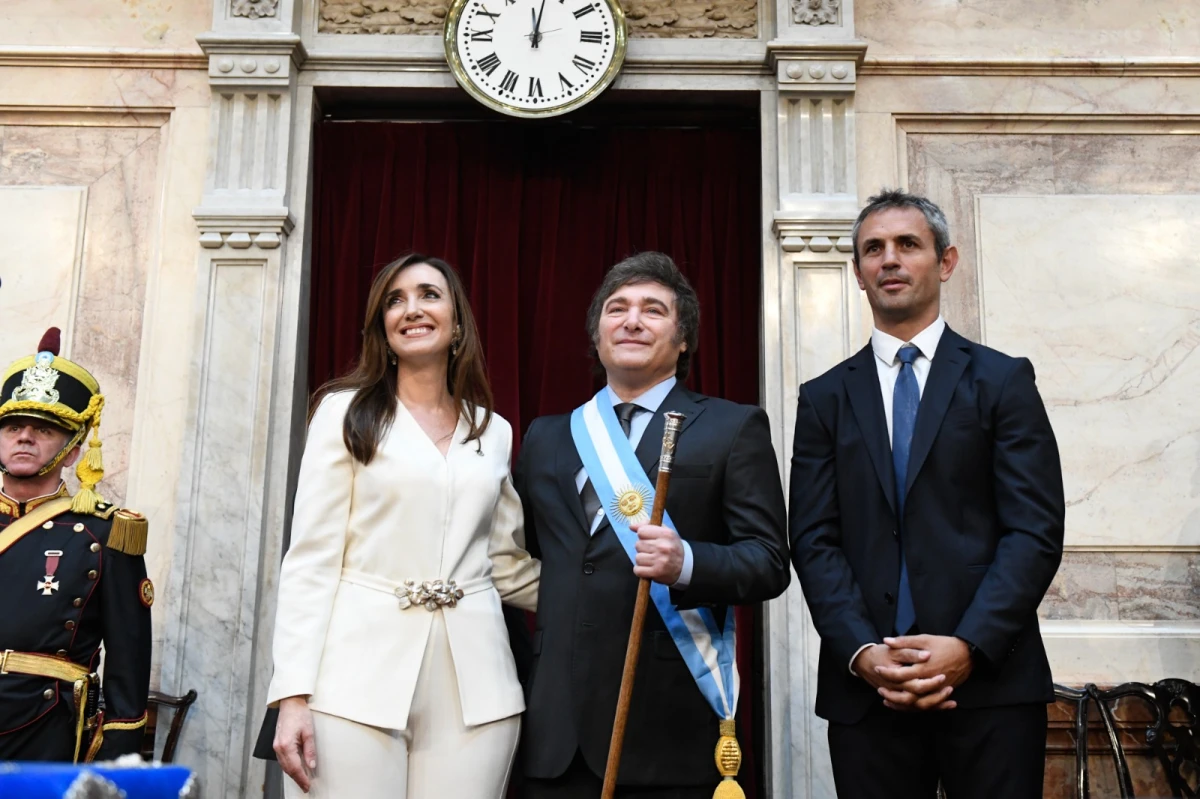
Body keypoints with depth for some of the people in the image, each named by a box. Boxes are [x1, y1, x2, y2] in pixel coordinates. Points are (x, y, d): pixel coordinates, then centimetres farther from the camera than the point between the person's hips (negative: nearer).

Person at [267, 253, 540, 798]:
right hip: (358, 678, -3)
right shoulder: (346, 411, 4)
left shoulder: (493, 431, 13)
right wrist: (293, 693, -10)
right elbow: (310, 559, -2)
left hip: (472, 685, 3)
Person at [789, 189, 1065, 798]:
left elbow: (1036, 530, -3)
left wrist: (970, 645, -14)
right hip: (864, 688, 2)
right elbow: (814, 540, 3)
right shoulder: (824, 398, 9)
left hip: (991, 680, -1)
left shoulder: (1003, 380, 4)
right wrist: (862, 651, -11)